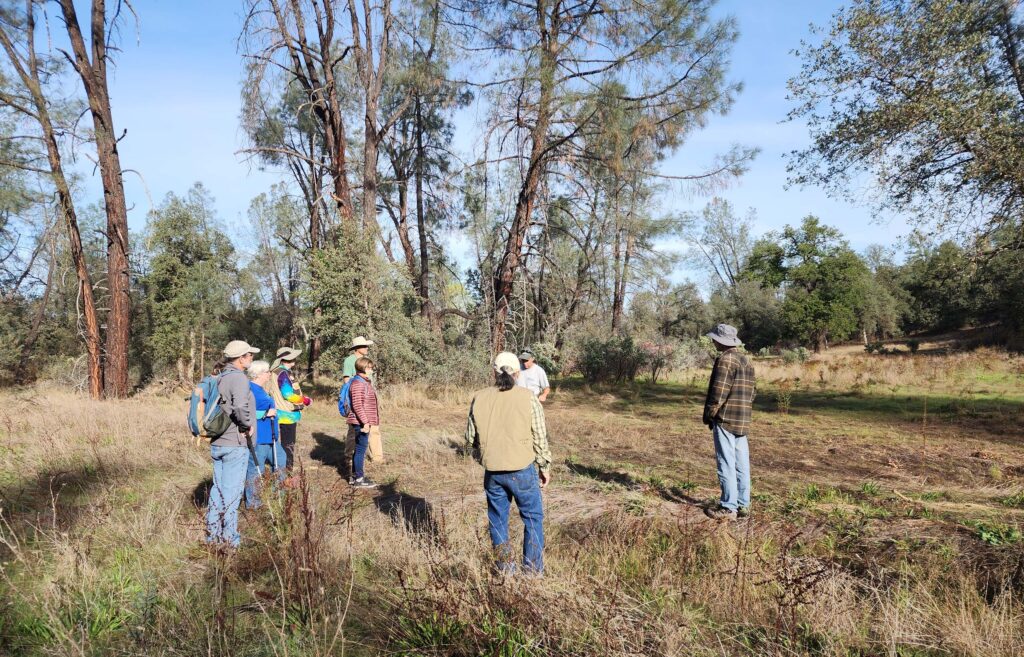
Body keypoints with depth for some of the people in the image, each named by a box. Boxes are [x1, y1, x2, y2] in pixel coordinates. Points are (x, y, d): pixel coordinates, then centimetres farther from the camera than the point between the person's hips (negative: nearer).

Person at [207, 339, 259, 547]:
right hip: (234, 443, -9)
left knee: (218, 488, 16)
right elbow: (240, 407, -31)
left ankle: (213, 533, 23)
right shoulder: (239, 378, -16)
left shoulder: (220, 378, 11)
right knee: (232, 490, -1)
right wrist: (248, 425, -15)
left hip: (216, 442, 9)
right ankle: (229, 536, 5)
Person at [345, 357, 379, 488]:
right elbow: (357, 406, -22)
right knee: (361, 448, -5)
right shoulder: (358, 384, -17)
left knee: (359, 448, 15)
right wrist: (365, 422, -23)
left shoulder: (365, 382, 16)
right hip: (360, 422, -10)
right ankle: (359, 479, 1)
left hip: (364, 422, 10)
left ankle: (355, 475, 24)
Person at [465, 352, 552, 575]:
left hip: (492, 471, 3)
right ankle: (533, 569, 16)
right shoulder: (529, 398, -6)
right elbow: (540, 438, -3)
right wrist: (545, 467, 9)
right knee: (532, 517, 13)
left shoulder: (479, 398, 2)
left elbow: (471, 437, 9)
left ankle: (505, 568, 24)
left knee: (498, 519, 16)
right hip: (523, 470, -2)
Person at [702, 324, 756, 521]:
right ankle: (743, 505, 17)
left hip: (725, 419, -8)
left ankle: (728, 508, -1)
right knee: (742, 464, 11)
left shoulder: (725, 359, -13)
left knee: (726, 464, -4)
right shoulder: (746, 360, 14)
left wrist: (709, 414, -7)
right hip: (743, 421, 9)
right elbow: (752, 391, 17)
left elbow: (718, 392, -17)